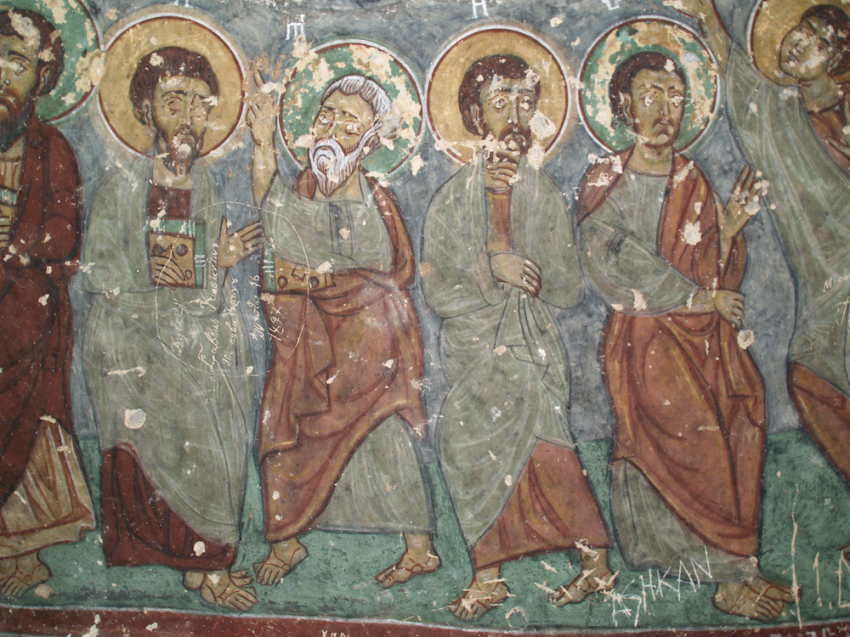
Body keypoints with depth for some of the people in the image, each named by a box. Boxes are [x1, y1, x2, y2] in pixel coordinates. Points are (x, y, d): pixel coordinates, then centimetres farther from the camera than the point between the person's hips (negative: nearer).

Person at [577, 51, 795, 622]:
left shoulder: (694, 182, 13)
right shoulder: (605, 183, -2)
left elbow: (718, 274, 12)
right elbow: (613, 267, -13)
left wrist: (729, 230, -8)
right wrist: (698, 297, -12)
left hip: (705, 337, 5)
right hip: (646, 340, -4)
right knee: (697, 445, -9)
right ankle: (734, 574, 3)